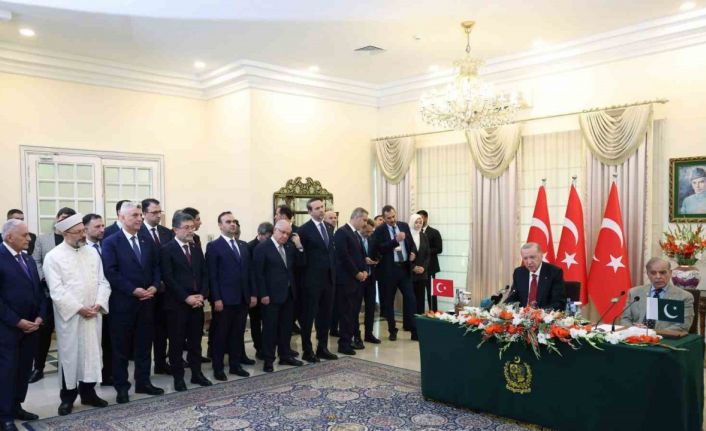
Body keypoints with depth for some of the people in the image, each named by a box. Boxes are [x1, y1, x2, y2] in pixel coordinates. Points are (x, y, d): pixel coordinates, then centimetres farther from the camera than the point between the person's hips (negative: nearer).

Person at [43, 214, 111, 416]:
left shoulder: (93, 253, 7)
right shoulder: (53, 257, -7)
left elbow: (102, 282, 6)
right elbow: (57, 290, -13)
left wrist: (99, 304, -10)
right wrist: (78, 308, -17)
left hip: (94, 315, 4)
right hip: (69, 316, -4)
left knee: (92, 353, 10)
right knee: (70, 355, 5)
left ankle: (88, 392, 24)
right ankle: (67, 397, 19)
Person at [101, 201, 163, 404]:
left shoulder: (147, 241, 10)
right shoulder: (110, 242, -7)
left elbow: (156, 266, 12)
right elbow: (110, 272, -14)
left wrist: (154, 286, -5)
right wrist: (133, 290, -18)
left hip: (146, 301, 5)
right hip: (123, 302, -5)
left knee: (144, 345, 12)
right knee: (121, 347, 6)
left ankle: (143, 382, 23)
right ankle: (121, 387, 17)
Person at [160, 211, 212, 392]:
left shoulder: (196, 249, 12)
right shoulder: (166, 250, -7)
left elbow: (204, 274, 11)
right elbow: (168, 278, -14)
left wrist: (202, 295, -4)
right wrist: (186, 298, -17)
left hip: (197, 302, 5)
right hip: (177, 303, -5)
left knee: (195, 341, 13)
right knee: (177, 342, 4)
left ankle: (197, 373, 23)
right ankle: (178, 377, 15)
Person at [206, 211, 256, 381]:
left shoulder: (243, 245, 13)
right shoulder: (213, 246, -5)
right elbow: (212, 276, -10)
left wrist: (253, 294, 8)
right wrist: (216, 299, -15)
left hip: (243, 298, 6)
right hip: (225, 299, -5)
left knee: (238, 333, 12)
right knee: (221, 334, 5)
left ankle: (235, 365, 23)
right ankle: (218, 368, 16)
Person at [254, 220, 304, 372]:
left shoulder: (290, 246, 9)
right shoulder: (262, 247, -11)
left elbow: (299, 264, 7)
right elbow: (258, 273, -13)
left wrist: (299, 247, -6)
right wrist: (263, 294, -16)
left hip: (288, 293, 7)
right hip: (271, 295, -6)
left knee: (286, 327, 14)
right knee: (270, 328, 3)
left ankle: (285, 356, 26)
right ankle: (268, 360, 12)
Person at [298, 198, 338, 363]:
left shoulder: (328, 227, 11)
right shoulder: (304, 230, -10)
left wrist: (334, 273, 13)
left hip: (328, 278, 7)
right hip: (312, 280, -7)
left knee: (326, 315, 13)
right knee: (309, 316, 3)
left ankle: (322, 348, 24)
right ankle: (307, 351, 13)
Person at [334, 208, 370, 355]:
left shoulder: (356, 234, 18)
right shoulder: (342, 232, -11)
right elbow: (343, 256, -18)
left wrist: (364, 271, 5)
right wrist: (356, 273, -13)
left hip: (358, 279, 8)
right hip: (346, 279, -8)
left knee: (354, 311, 9)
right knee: (347, 312, -4)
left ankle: (349, 340, 17)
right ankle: (344, 344, 3)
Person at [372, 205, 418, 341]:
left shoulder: (404, 226, 8)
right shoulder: (379, 230, -6)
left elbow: (411, 242, 17)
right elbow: (380, 249, -17)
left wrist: (413, 252, -4)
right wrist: (396, 240, -26)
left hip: (405, 268, 3)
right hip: (389, 269, -3)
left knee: (410, 299, -1)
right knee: (389, 301, 6)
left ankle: (415, 331, 4)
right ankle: (392, 331, 19)